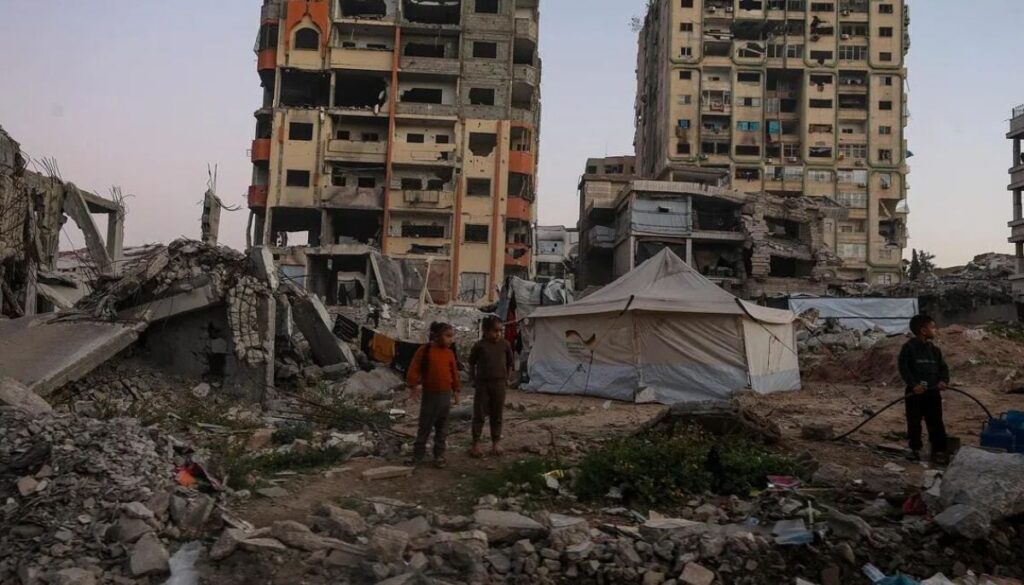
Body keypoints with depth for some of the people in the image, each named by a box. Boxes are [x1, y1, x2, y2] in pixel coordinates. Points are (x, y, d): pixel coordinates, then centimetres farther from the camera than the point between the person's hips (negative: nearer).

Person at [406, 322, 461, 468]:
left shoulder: (449, 353, 3)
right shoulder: (424, 350, -11)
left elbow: (454, 373, 10)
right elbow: (414, 369, -9)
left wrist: (456, 390, 11)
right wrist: (413, 385, -16)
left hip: (445, 394, 4)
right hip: (429, 394, -4)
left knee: (442, 427, 10)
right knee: (425, 426, 4)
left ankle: (439, 455, 19)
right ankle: (418, 454, 16)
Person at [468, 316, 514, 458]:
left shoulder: (505, 345, -1)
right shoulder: (480, 345, -6)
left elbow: (510, 363, 11)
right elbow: (472, 363, 5)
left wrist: (507, 378, 6)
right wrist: (473, 379, 3)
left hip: (499, 383, 2)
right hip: (482, 383, -2)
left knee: (497, 414, 9)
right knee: (479, 414, 4)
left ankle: (496, 442, 20)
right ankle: (476, 443, 12)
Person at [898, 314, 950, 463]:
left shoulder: (934, 349, 9)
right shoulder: (909, 347, -8)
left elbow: (943, 367, 13)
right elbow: (903, 368, -11)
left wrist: (944, 381, -6)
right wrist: (913, 384, -19)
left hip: (933, 391, 4)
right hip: (915, 392, -4)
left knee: (936, 423, 3)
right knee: (914, 422, 6)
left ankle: (939, 450, 11)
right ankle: (915, 449, 19)